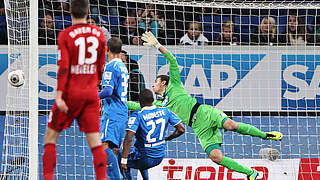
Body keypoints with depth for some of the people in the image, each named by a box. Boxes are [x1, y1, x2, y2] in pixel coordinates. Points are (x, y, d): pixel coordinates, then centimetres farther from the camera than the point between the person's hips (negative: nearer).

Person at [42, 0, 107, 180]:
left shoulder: (65, 35, -9)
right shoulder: (99, 34, 4)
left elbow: (63, 68, -15)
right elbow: (100, 67, 11)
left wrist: (59, 96, -16)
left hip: (71, 93, -3)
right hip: (91, 94, 3)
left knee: (51, 137, 8)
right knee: (95, 141, 2)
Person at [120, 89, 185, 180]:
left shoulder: (137, 115, -17)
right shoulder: (165, 111, -3)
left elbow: (128, 139, -25)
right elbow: (181, 129, 0)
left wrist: (124, 160, -22)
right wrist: (168, 138, 16)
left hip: (145, 159, -5)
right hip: (160, 157, 5)